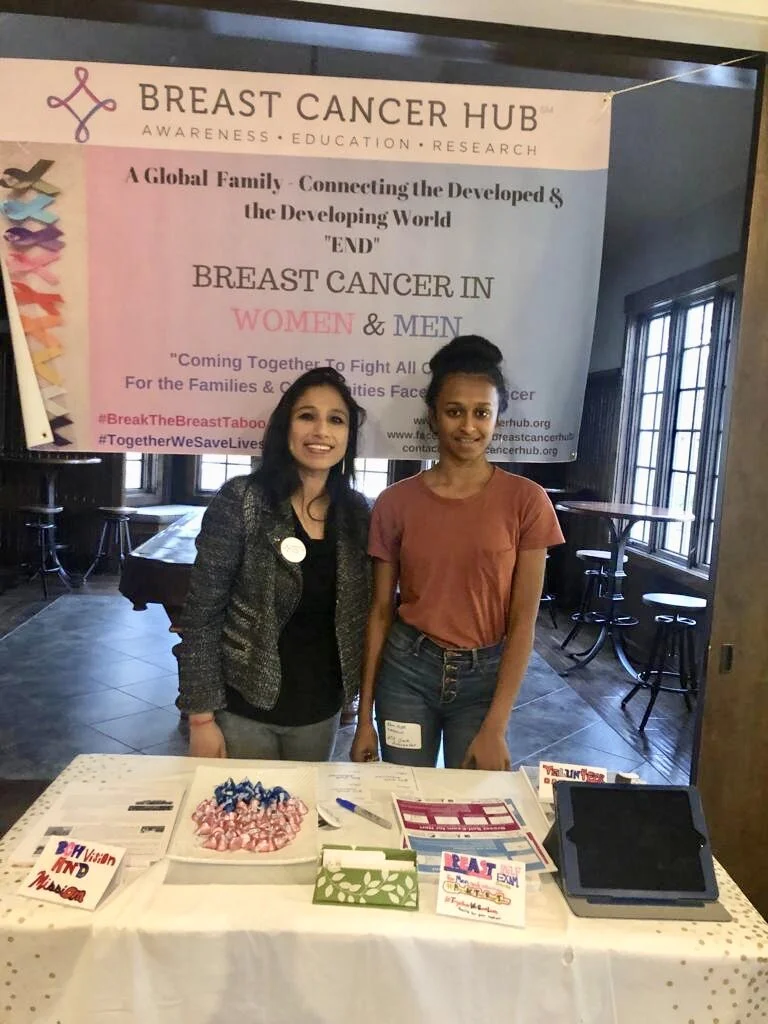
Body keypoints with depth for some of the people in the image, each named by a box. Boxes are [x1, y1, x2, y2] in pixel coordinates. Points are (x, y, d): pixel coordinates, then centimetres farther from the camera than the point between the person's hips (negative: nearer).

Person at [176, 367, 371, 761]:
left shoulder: (357, 512, -1)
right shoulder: (241, 501, -14)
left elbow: (359, 615, 7)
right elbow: (201, 614, -12)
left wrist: (359, 700, 7)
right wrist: (201, 717, -13)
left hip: (320, 713, 4)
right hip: (244, 709, -4)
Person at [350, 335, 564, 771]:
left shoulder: (526, 500, -9)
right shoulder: (396, 502, -5)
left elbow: (523, 621, -8)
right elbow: (381, 610, 0)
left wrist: (496, 728, -11)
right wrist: (365, 716, 1)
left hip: (484, 675, -1)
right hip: (407, 669, 1)